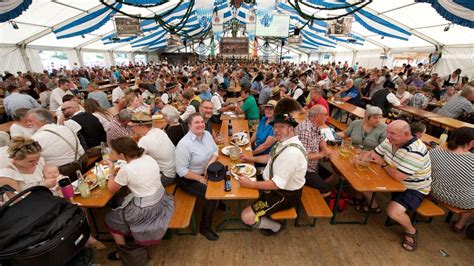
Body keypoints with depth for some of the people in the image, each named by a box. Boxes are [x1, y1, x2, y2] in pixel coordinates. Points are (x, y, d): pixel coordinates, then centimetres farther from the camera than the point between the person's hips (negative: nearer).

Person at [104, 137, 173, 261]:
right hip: (161, 200, 7)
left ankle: (123, 252, 34)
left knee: (109, 219, 19)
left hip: (147, 210, -7)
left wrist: (111, 170, 5)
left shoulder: (126, 170, -25)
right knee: (121, 202, 30)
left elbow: (111, 189, -5)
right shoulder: (148, 158, -5)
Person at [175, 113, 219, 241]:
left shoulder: (207, 134, -5)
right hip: (189, 179, -7)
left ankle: (219, 202, 23)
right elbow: (182, 171, -23)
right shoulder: (184, 144, -27)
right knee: (212, 196, -19)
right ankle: (204, 228, 6)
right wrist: (201, 179, -19)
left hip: (205, 172, 7)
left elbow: (215, 150, 5)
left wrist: (210, 164, -14)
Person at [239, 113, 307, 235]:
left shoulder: (292, 152, -32)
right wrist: (251, 159, 8)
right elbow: (271, 158, 17)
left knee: (246, 217, -14)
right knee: (243, 187, 15)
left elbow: (277, 184, -31)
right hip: (275, 185, 9)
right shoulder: (284, 142, -1)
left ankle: (275, 226, 13)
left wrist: (251, 184, -27)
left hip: (285, 195, -9)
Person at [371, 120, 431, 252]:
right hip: (392, 179, 7)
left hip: (413, 189, -7)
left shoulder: (415, 152, -33)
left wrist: (383, 164, -20)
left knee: (393, 212, -26)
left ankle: (411, 231, 9)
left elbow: (398, 176, -36)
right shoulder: (391, 140, -8)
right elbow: (374, 154, 2)